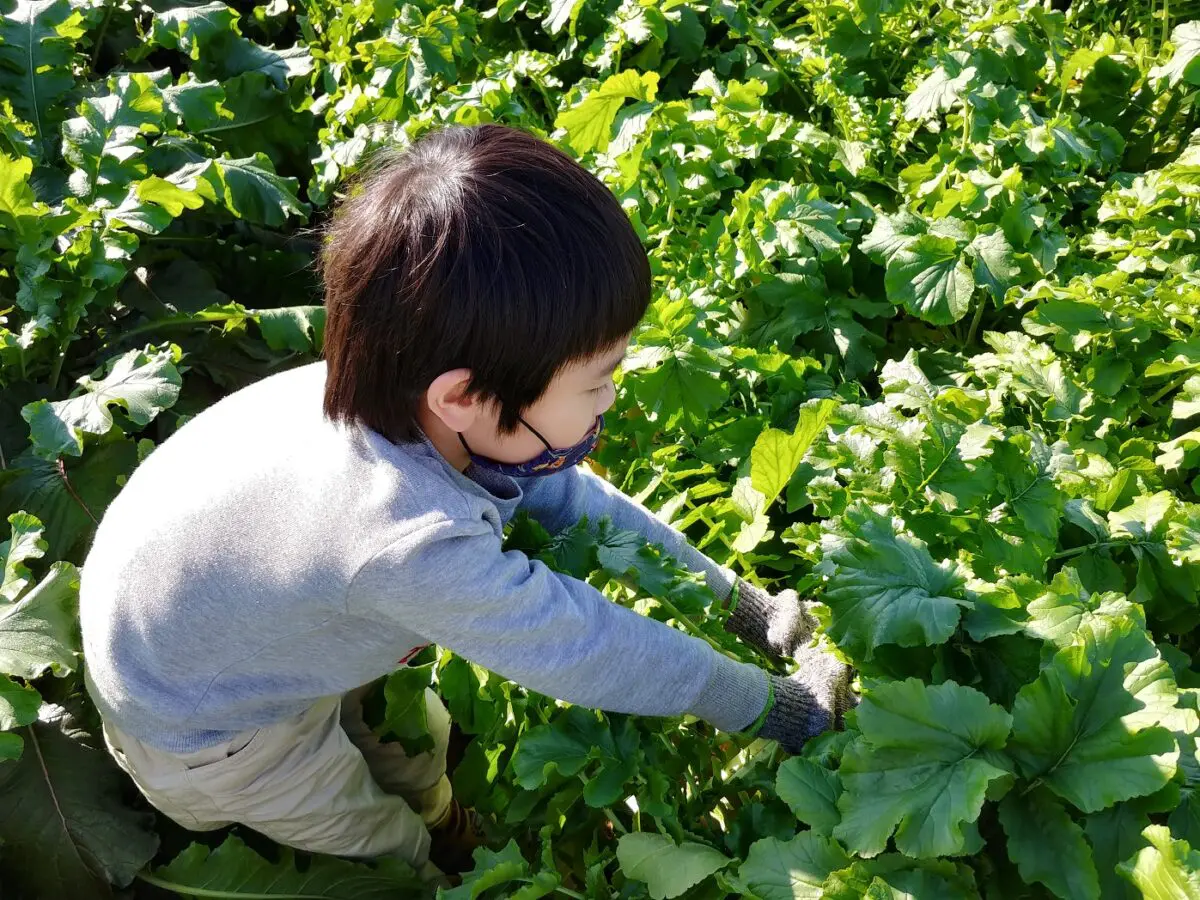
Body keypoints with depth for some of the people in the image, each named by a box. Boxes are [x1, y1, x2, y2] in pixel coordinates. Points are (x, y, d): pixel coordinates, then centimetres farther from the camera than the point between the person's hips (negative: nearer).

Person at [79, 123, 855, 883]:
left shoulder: (423, 412, -24)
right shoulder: (416, 544, -45)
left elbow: (574, 499, -10)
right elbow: (593, 653, -32)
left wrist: (732, 600, -5)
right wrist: (775, 706, -16)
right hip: (199, 727, -6)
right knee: (392, 852, 15)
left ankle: (438, 824, 49)